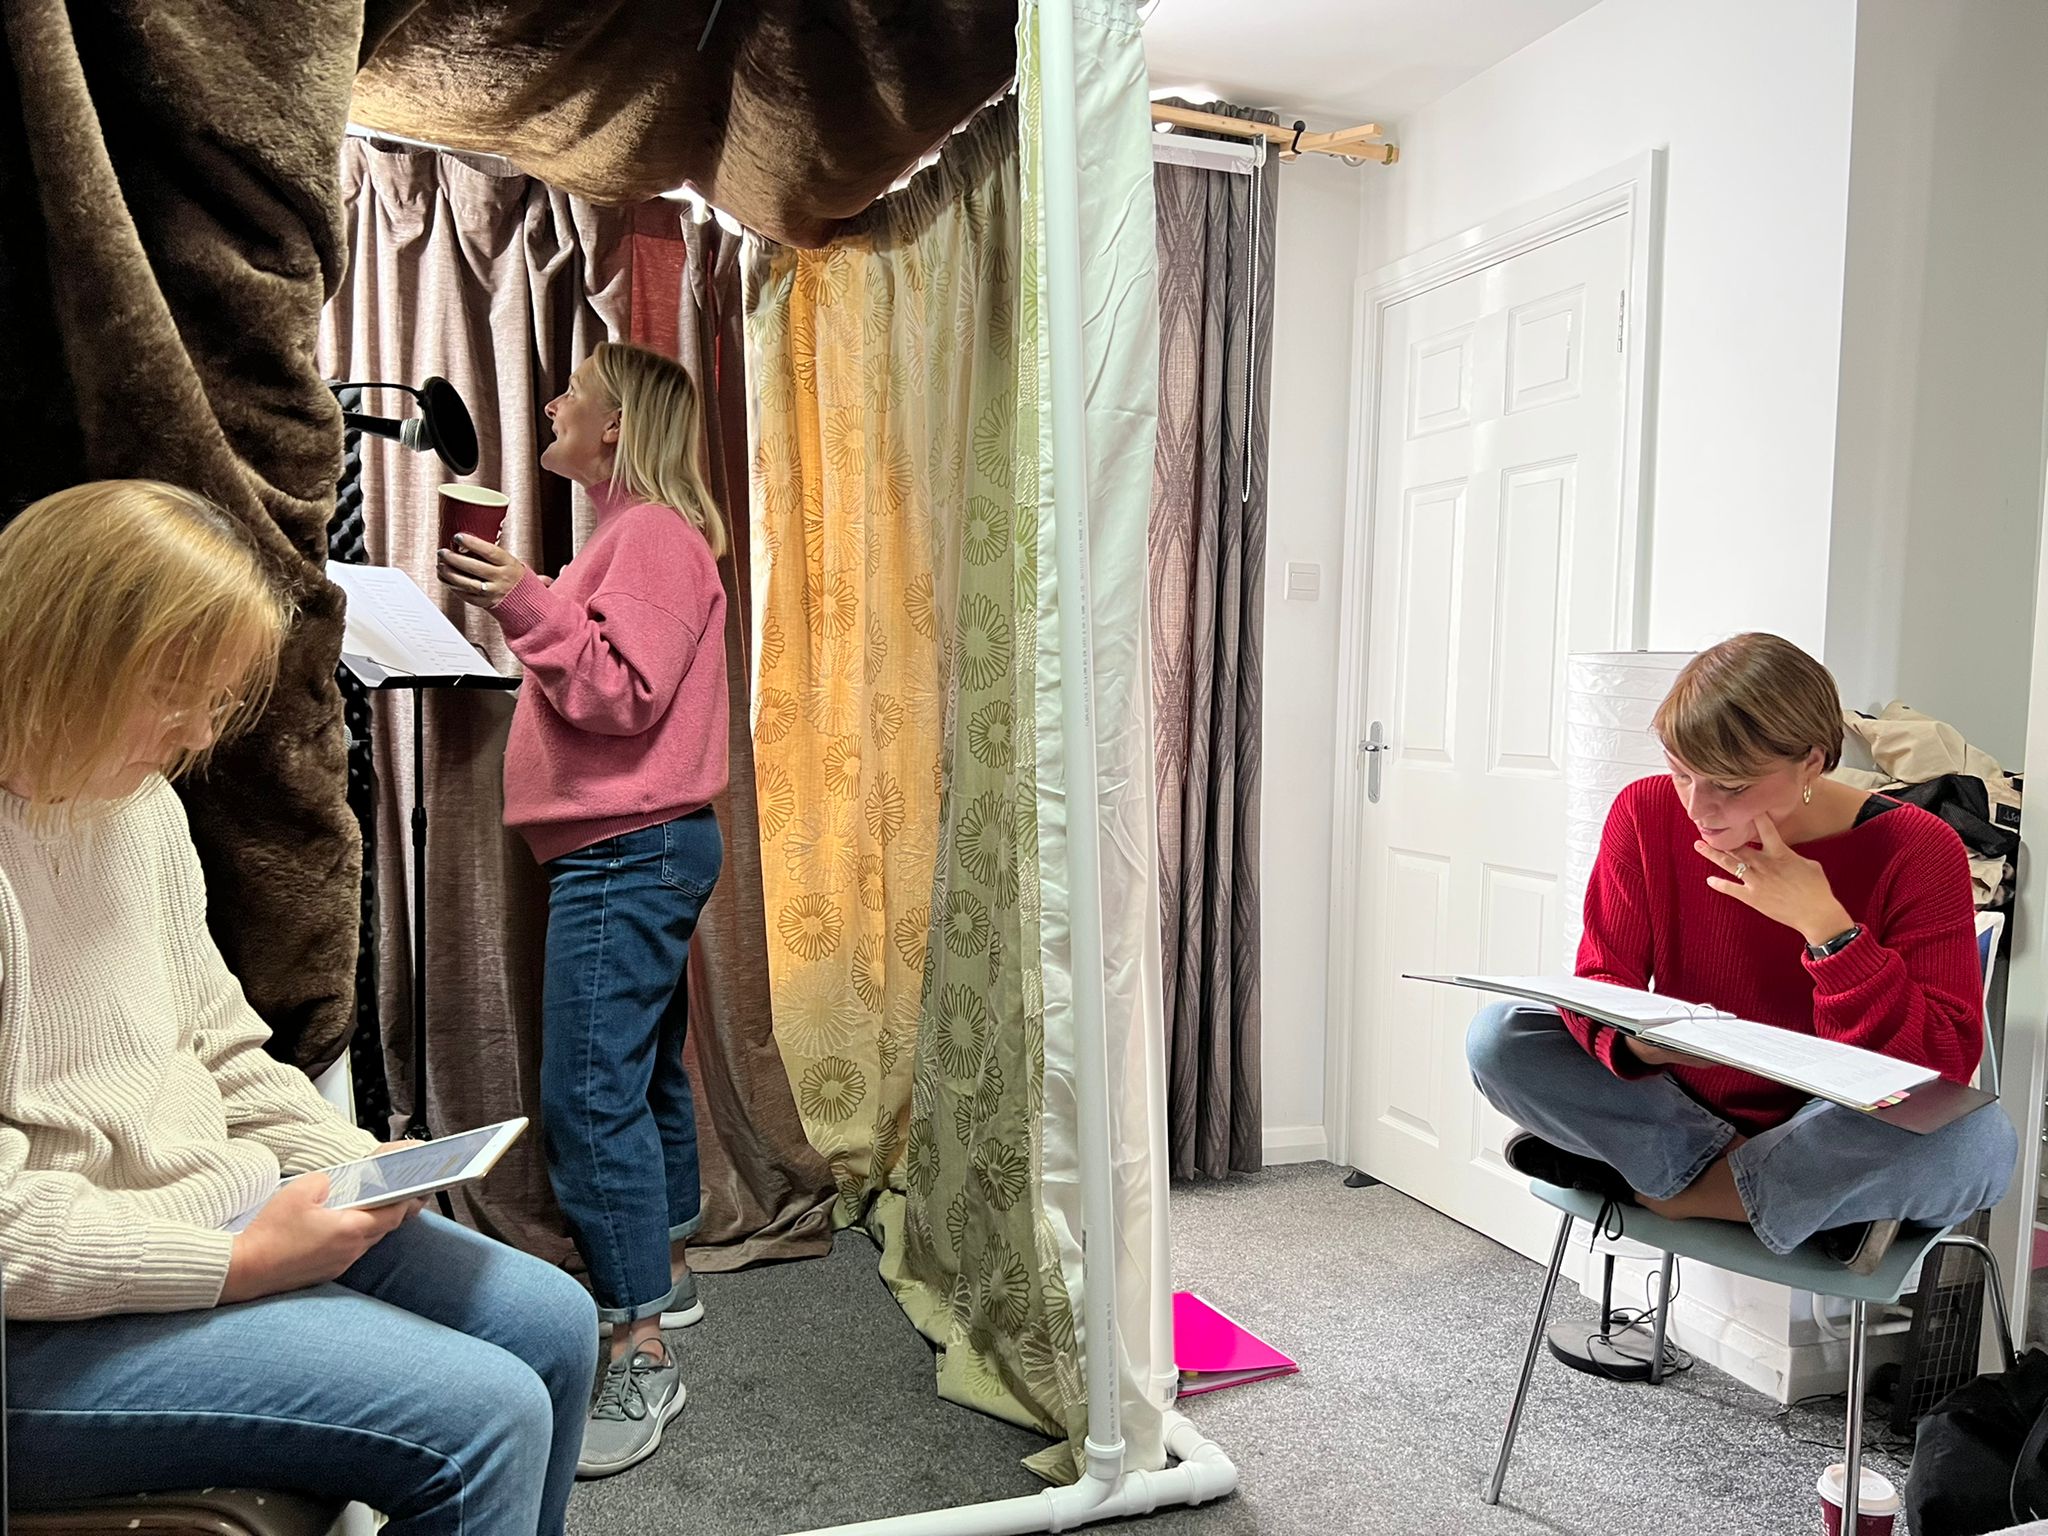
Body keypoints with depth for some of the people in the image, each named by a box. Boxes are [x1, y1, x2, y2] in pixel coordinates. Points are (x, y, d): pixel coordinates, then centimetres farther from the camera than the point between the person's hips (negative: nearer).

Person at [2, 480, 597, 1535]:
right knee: (484, 1416, -19)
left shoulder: (144, 806, 8)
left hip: (228, 1207, 9)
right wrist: (237, 1264, -21)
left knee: (551, 1325, 3)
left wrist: (352, 1161, 1)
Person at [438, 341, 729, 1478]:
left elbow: (625, 692, -20)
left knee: (590, 1092, -12)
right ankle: (664, 1274, 31)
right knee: (641, 1071, 17)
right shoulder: (633, 532, 22)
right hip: (636, 849, 11)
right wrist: (518, 605, 18)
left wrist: (526, 605, -25)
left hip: (627, 853, -11)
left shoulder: (654, 534, -11)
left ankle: (639, 1354, -6)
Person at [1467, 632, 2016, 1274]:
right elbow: (1600, 980, -7)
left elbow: (1943, 1068, -22)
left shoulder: (1915, 852, -16)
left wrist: (1824, 925, -32)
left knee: (1982, 1141, -35)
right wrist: (1632, 1039, -32)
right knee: (1498, 1035, -21)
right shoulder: (1647, 812, -10)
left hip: (1831, 1130, -2)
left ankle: (1670, 1188, -16)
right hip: (1682, 1104, 3)